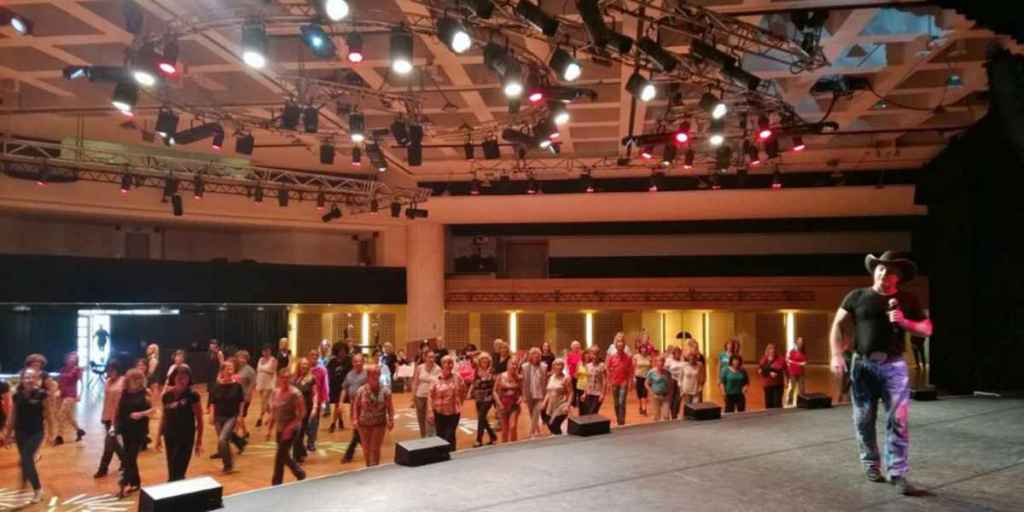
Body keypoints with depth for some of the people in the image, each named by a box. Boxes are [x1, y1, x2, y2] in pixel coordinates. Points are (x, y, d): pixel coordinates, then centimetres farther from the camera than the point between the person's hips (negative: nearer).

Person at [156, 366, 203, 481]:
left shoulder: (192, 395, -11)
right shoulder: (167, 395, 1)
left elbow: (199, 419, -8)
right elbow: (164, 417, 12)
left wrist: (199, 441, -8)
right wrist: (159, 436, 10)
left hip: (186, 437, -5)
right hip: (169, 436, 5)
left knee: (178, 471, -8)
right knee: (172, 471, 11)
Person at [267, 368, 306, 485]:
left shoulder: (295, 394, -18)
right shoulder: (275, 392, 3)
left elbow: (301, 413, -17)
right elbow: (273, 412, 13)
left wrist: (290, 427, -23)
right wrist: (269, 429, 9)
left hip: (291, 430, -7)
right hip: (280, 429, 7)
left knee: (280, 456, -4)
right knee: (284, 456, 15)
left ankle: (276, 484, 10)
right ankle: (300, 475, 33)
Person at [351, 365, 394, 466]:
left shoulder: (385, 390, -8)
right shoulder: (361, 390, -7)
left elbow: (389, 407, -4)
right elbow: (356, 406, 1)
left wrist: (391, 420, -10)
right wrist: (355, 419, -7)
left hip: (379, 424, -1)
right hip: (364, 424, 1)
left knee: (375, 449, 1)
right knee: (366, 449, 12)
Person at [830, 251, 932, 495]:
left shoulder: (907, 300, 8)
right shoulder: (857, 296, 5)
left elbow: (927, 329, 8)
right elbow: (838, 325, 5)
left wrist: (904, 321, -12)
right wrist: (837, 355, -7)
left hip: (893, 366, 0)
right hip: (863, 364, 0)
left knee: (898, 421, -5)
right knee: (864, 420, 7)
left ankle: (898, 473, 0)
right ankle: (871, 464, 25)